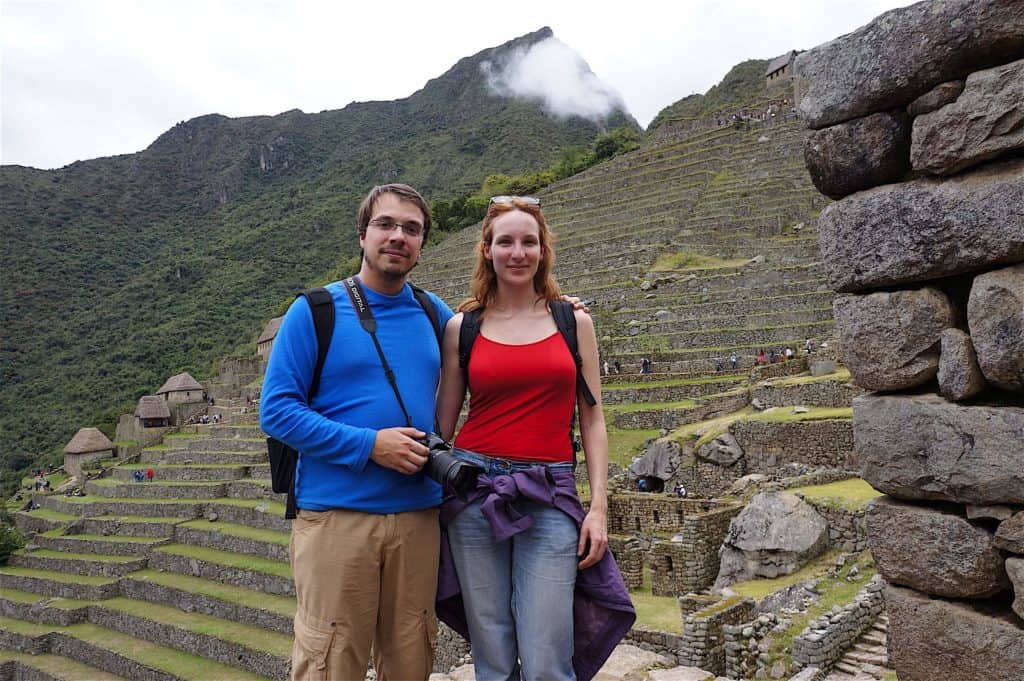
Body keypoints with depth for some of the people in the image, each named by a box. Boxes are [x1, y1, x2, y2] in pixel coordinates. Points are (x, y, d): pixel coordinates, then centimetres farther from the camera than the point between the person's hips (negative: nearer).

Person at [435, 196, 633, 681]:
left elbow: (592, 420, 6)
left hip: (550, 496, 0)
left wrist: (599, 506, -2)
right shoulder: (461, 327, 6)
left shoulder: (573, 322, 7)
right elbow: (443, 422, 8)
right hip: (474, 490, 1)